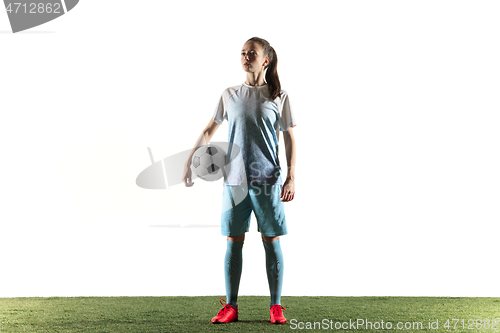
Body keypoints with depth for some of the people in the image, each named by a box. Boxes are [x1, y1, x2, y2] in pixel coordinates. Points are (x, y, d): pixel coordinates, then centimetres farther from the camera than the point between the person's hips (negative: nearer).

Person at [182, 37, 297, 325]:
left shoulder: (279, 96, 3)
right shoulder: (230, 95, 10)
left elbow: (290, 139, 4)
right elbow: (209, 131, 16)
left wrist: (291, 177, -4)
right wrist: (189, 161, 10)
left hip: (267, 181, -2)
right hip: (234, 180, 2)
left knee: (272, 241, 1)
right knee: (234, 241, 4)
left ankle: (276, 306, 9)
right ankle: (230, 306, 10)